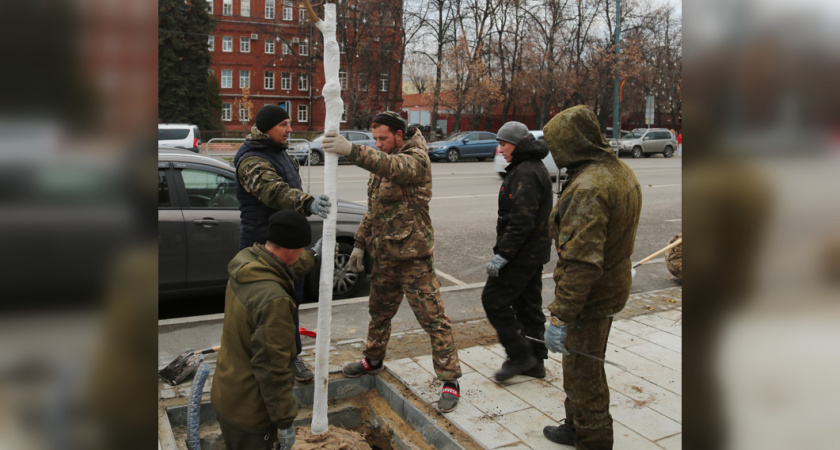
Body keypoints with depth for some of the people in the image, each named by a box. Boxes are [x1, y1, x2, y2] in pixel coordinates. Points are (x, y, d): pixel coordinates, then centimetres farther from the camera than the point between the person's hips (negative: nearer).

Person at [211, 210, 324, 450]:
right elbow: (271, 368, -30)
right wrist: (285, 420, -18)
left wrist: (313, 255, 31)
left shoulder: (245, 262, -8)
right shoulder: (274, 301, -35)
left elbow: (287, 269, 16)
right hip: (248, 411, -8)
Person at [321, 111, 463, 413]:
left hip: (414, 255, -8)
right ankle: (373, 360, 43)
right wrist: (360, 244, 15)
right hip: (384, 255, 8)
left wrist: (351, 150, -49)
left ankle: (450, 380, 6)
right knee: (379, 311, 22)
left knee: (432, 317, -3)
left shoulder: (416, 159, -13)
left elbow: (393, 167, -37)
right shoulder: (380, 164, 14)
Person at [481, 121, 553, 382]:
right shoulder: (533, 167, 15)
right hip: (535, 252, 11)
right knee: (528, 305, 16)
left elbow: (521, 222, -26)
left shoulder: (526, 173, -19)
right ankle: (535, 362, 25)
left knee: (494, 299, -3)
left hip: (522, 254, -11)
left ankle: (520, 355, 4)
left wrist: (502, 255, -24)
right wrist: (505, 251, 20)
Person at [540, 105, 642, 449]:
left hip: (590, 295, -10)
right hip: (613, 283, 10)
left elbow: (580, 263, -32)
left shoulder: (587, 188, -28)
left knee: (583, 373, 6)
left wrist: (560, 316, -28)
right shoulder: (621, 172, 6)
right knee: (582, 365, 25)